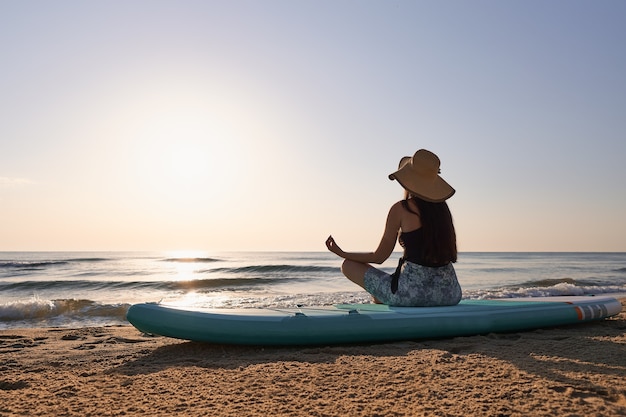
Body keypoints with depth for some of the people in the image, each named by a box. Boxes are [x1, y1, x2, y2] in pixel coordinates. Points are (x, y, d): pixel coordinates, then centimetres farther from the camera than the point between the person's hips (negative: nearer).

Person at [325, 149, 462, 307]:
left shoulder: (400, 209, -7)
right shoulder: (442, 206, 7)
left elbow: (379, 257, -2)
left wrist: (342, 253, 13)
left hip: (412, 291, -6)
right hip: (450, 293, 6)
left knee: (348, 265, 9)